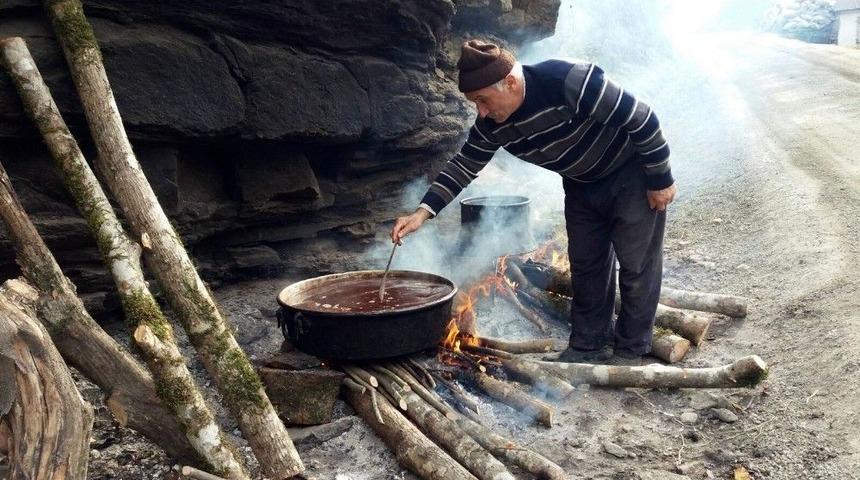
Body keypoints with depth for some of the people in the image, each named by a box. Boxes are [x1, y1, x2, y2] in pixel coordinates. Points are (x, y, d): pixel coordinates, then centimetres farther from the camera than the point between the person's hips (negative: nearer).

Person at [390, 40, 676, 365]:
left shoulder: (571, 82, -36)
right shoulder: (492, 125, -16)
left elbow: (641, 118, -28)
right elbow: (463, 166, -5)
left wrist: (661, 179, -19)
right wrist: (423, 212, -16)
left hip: (633, 174, -6)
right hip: (582, 185, 6)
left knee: (637, 263, -1)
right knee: (585, 265, 10)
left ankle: (631, 351, 15)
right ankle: (590, 345, 25)